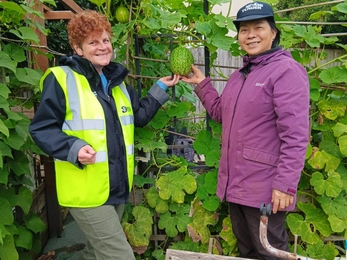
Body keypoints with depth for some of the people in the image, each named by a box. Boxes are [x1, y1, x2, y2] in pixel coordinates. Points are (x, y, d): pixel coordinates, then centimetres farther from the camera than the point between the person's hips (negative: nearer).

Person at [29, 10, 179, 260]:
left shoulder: (117, 80, 12)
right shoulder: (62, 79, -12)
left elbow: (139, 116, 18)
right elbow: (41, 128, -11)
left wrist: (160, 88, 13)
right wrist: (74, 148, -26)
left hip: (117, 186, 7)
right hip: (86, 190, -7)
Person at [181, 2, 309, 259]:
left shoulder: (287, 70, -14)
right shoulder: (240, 74, 13)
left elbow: (295, 136, -20)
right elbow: (222, 113, 22)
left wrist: (286, 184, -23)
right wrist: (202, 84, 15)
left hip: (265, 188, -8)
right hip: (236, 182, 8)